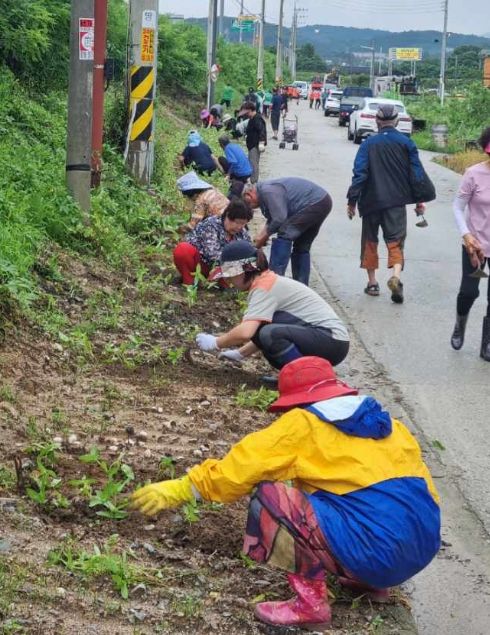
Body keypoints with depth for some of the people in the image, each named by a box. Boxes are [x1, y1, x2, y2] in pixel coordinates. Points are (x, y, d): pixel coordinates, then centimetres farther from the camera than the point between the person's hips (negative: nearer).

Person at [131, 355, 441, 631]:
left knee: (270, 494, -1)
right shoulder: (386, 422, 20)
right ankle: (369, 584, 23)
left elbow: (240, 467, 6)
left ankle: (311, 602, -3)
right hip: (422, 549, 8)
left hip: (379, 552, -8)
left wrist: (179, 489, 18)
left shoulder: (302, 424, 2)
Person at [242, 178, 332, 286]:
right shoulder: (263, 189, 14)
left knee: (283, 235, -15)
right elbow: (272, 218, 22)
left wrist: (264, 236, -7)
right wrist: (262, 234, 8)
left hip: (314, 203, -11)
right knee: (301, 248, 16)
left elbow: (280, 219, -21)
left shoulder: (267, 191, -19)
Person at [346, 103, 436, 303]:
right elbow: (417, 173, 2)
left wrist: (352, 200, -2)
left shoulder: (369, 143, -1)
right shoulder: (406, 143, 1)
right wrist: (420, 199, 10)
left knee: (370, 241, 14)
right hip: (397, 201, 0)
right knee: (395, 241, 1)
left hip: (371, 202, 0)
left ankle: (372, 282, 17)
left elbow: (359, 172, -5)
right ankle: (396, 276, -24)